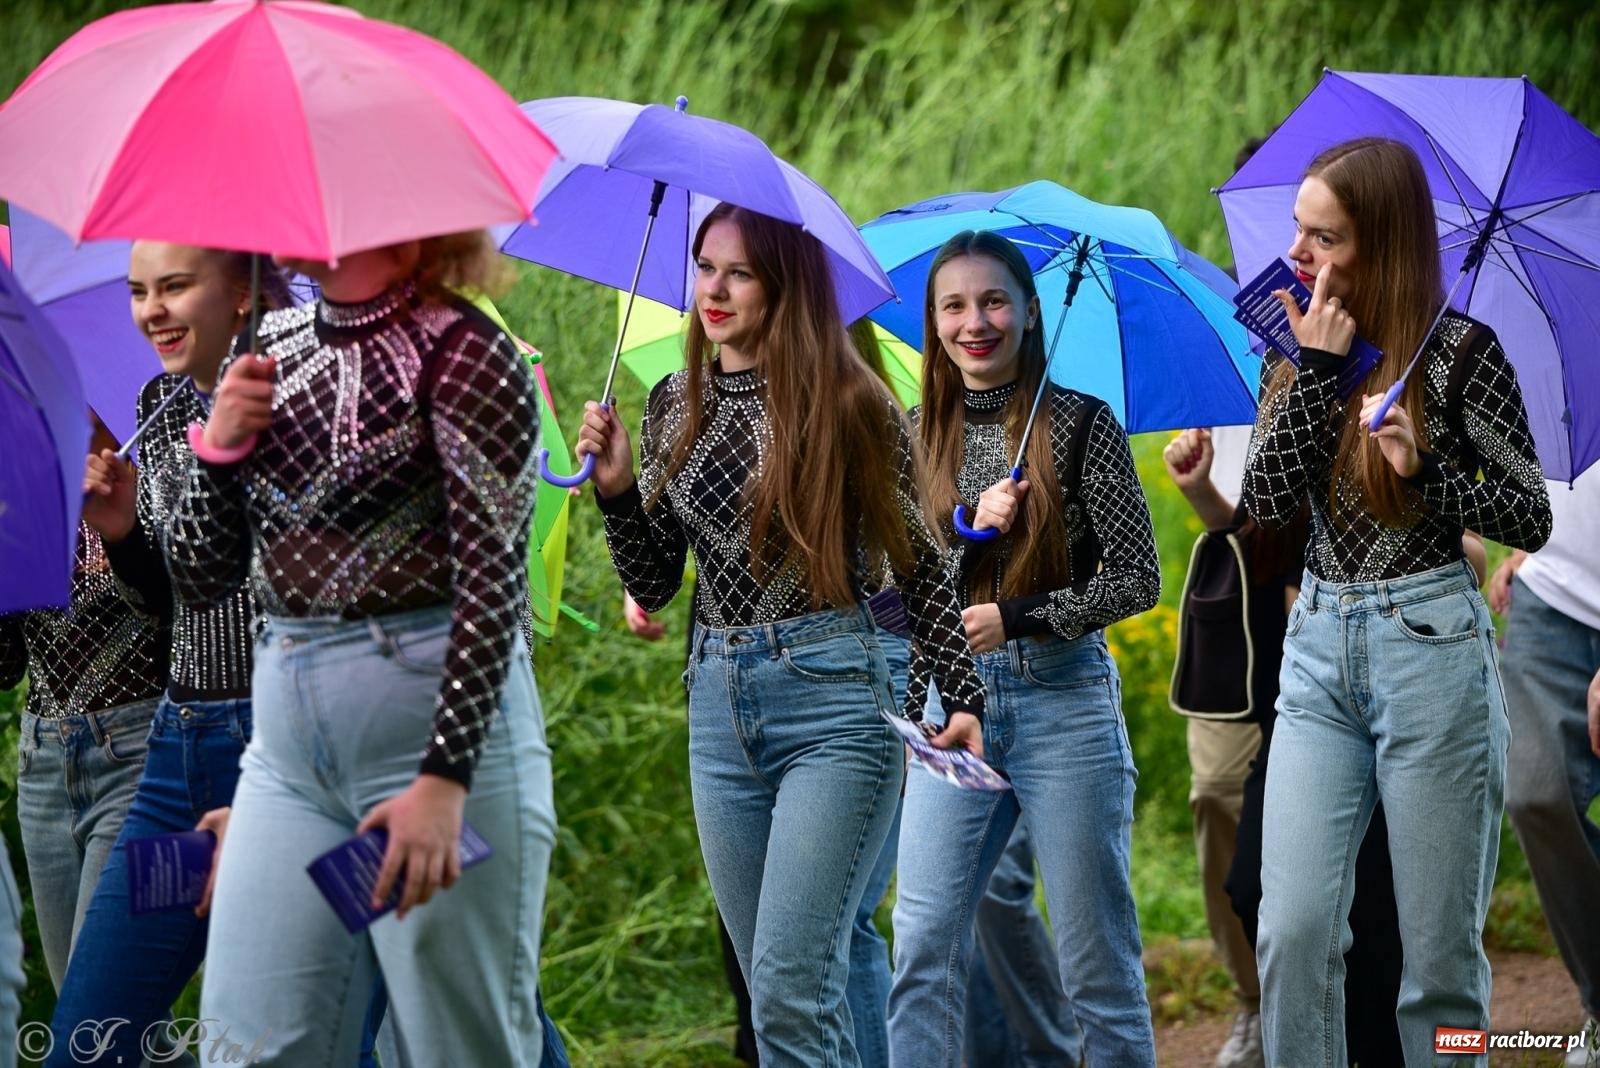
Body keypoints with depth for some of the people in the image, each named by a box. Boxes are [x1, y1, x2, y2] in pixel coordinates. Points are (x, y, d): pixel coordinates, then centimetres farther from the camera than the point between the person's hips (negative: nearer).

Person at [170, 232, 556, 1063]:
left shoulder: (462, 354, -7)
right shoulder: (273, 346, 13)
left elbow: (493, 577, -14)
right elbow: (201, 580, 16)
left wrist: (444, 777, -23)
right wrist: (219, 449, -3)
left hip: (438, 714, -6)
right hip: (287, 744, 7)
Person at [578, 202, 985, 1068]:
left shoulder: (847, 403, -5)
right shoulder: (676, 405, 10)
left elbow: (921, 566, 0)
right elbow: (652, 585, 12)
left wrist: (963, 696, -8)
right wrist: (617, 490, -3)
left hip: (831, 701, -6)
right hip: (719, 705, 6)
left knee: (789, 989, -14)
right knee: (774, 989, 10)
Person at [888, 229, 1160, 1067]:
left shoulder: (1080, 424, -1)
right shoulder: (914, 438, 9)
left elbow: (1137, 579, -4)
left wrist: (1018, 618, -13)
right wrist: (969, 527, -12)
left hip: (1065, 702, -3)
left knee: (1096, 955, 1)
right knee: (922, 947, -6)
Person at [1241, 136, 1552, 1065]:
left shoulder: (1461, 352, -5)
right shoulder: (1300, 346, 9)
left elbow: (1532, 518, -4)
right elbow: (1267, 501, -3)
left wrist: (1423, 468, -19)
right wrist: (1318, 369, -9)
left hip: (1429, 650, -4)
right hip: (1318, 651, 4)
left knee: (1440, 946, 1)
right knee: (1294, 929, -6)